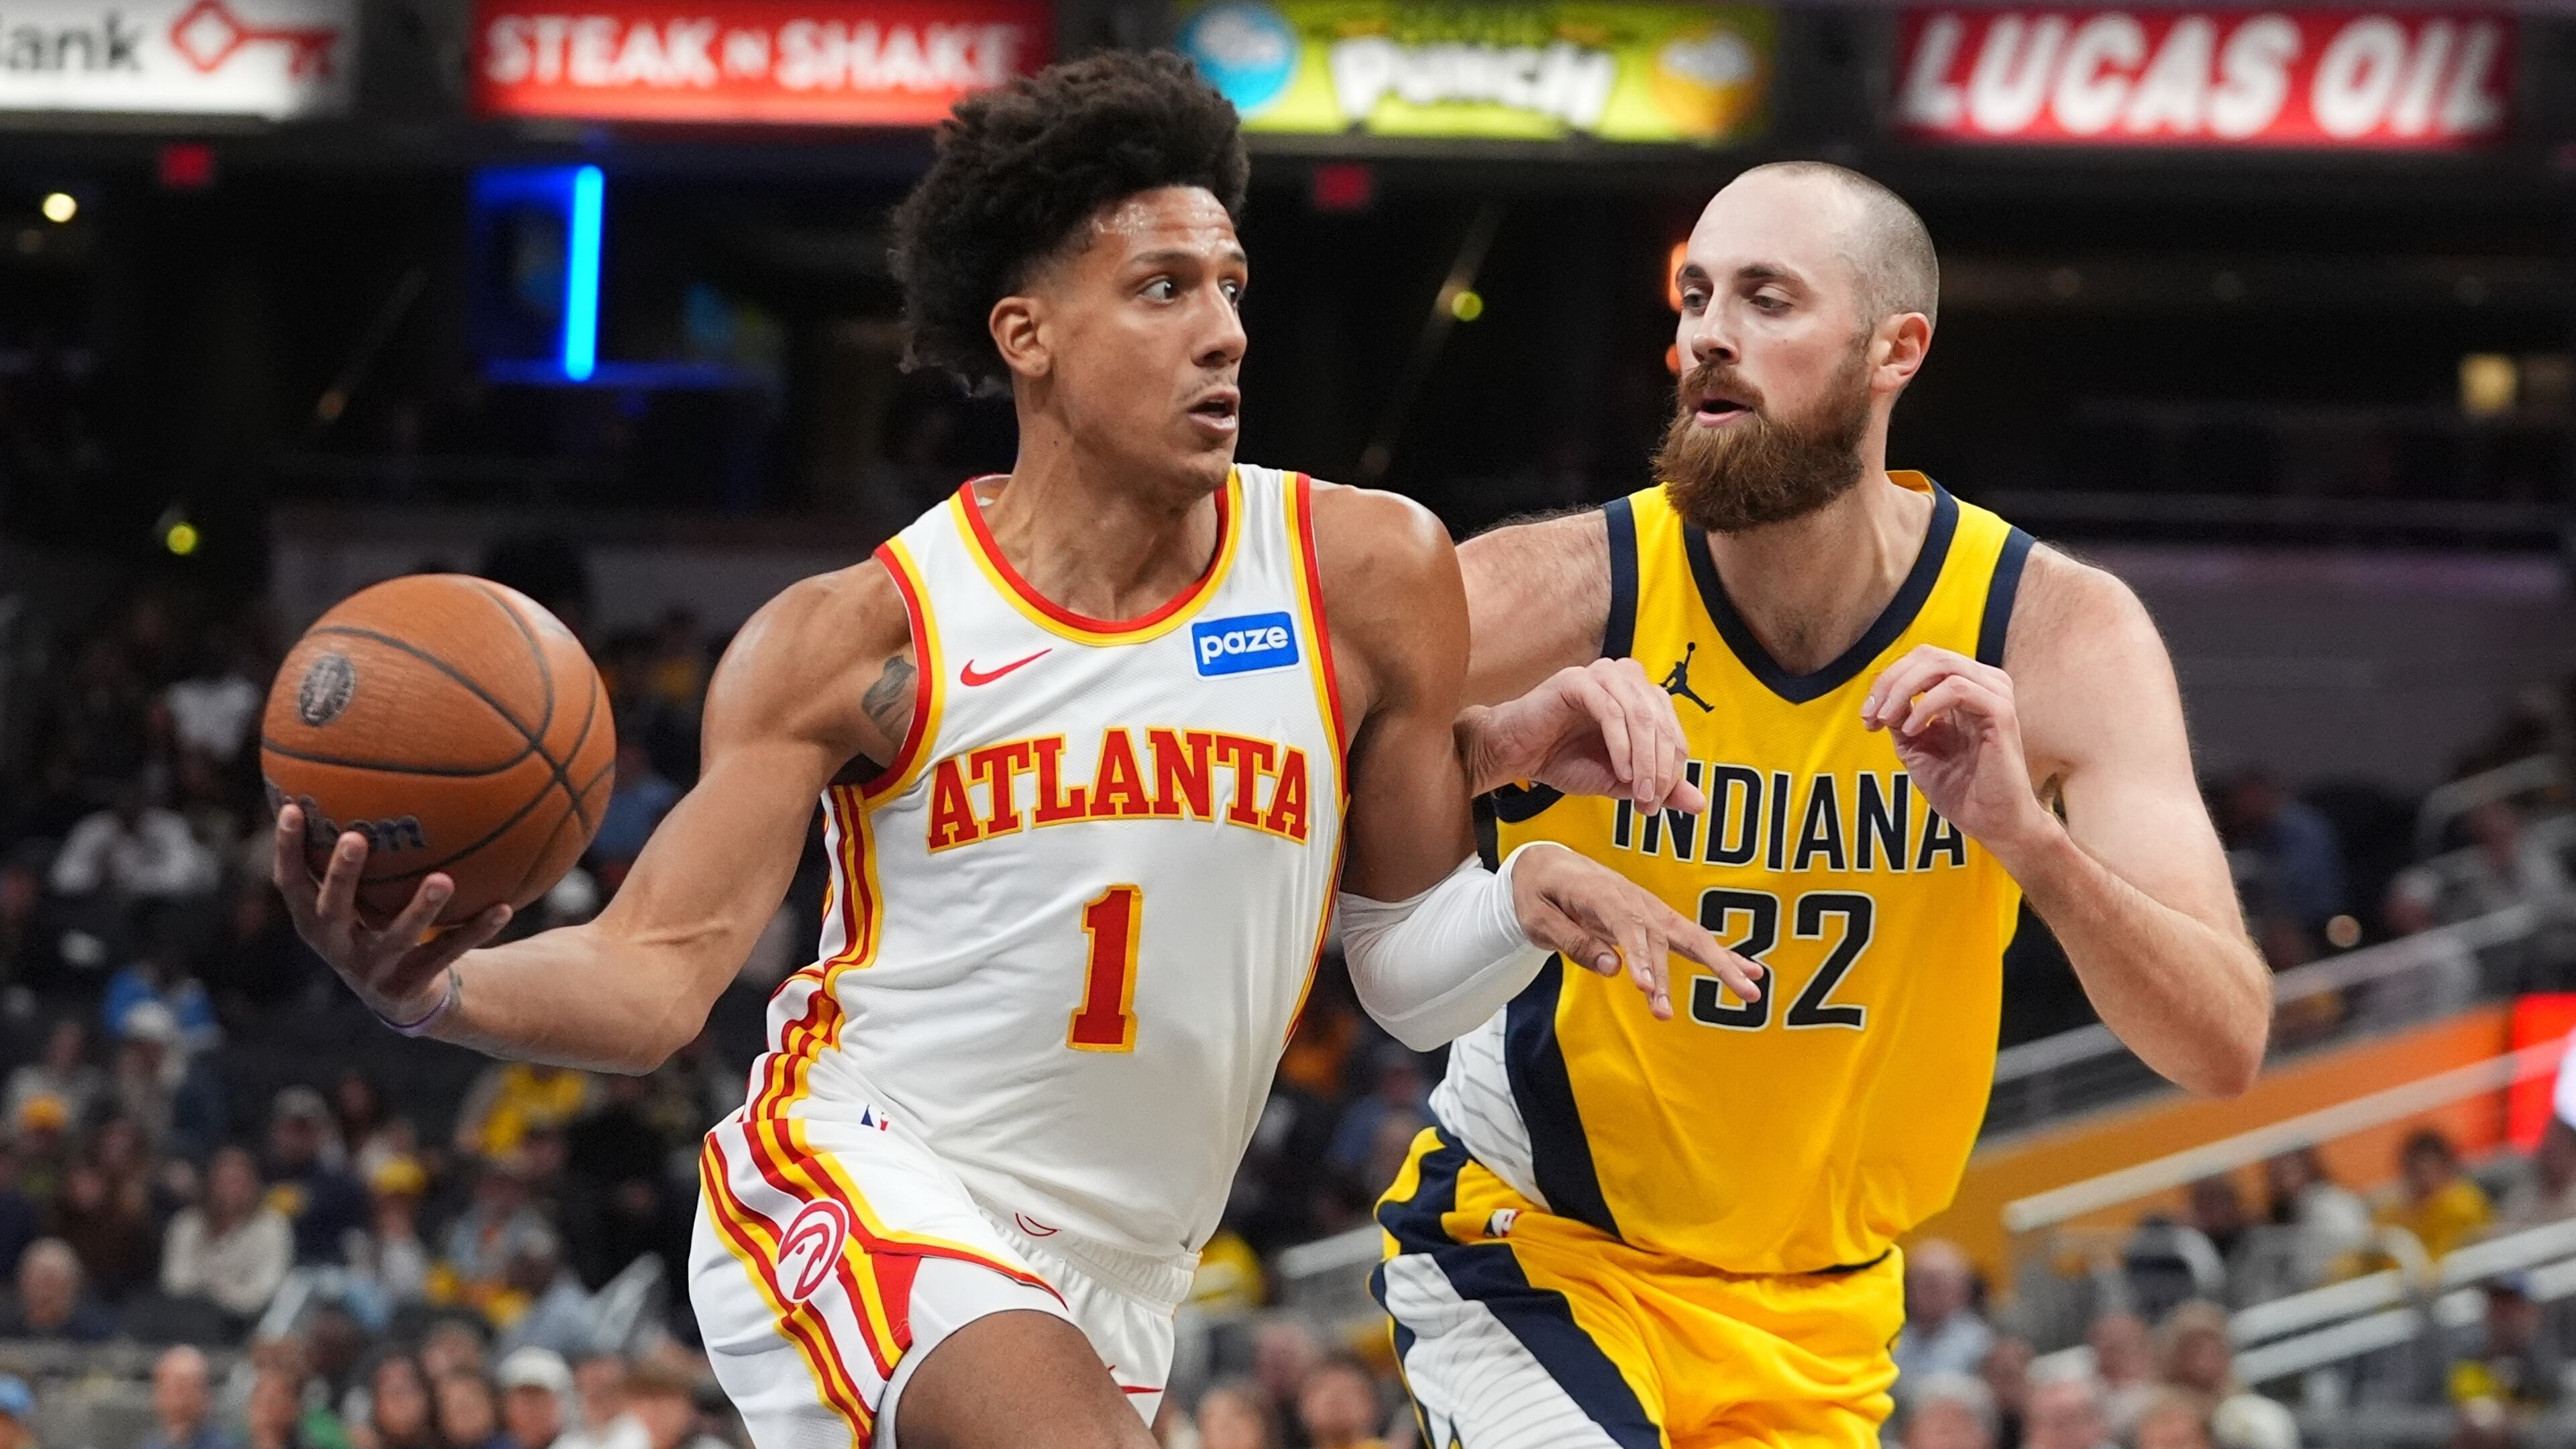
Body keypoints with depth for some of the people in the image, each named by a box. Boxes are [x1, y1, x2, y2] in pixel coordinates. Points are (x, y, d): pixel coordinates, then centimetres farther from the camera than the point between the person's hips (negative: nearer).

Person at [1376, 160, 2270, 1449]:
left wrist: (2027, 836, -37)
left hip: (1818, 1314, 3)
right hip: (1536, 1251, -3)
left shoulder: (2057, 633, -13)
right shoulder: (1561, 597, -18)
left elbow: (2224, 1050, -19)